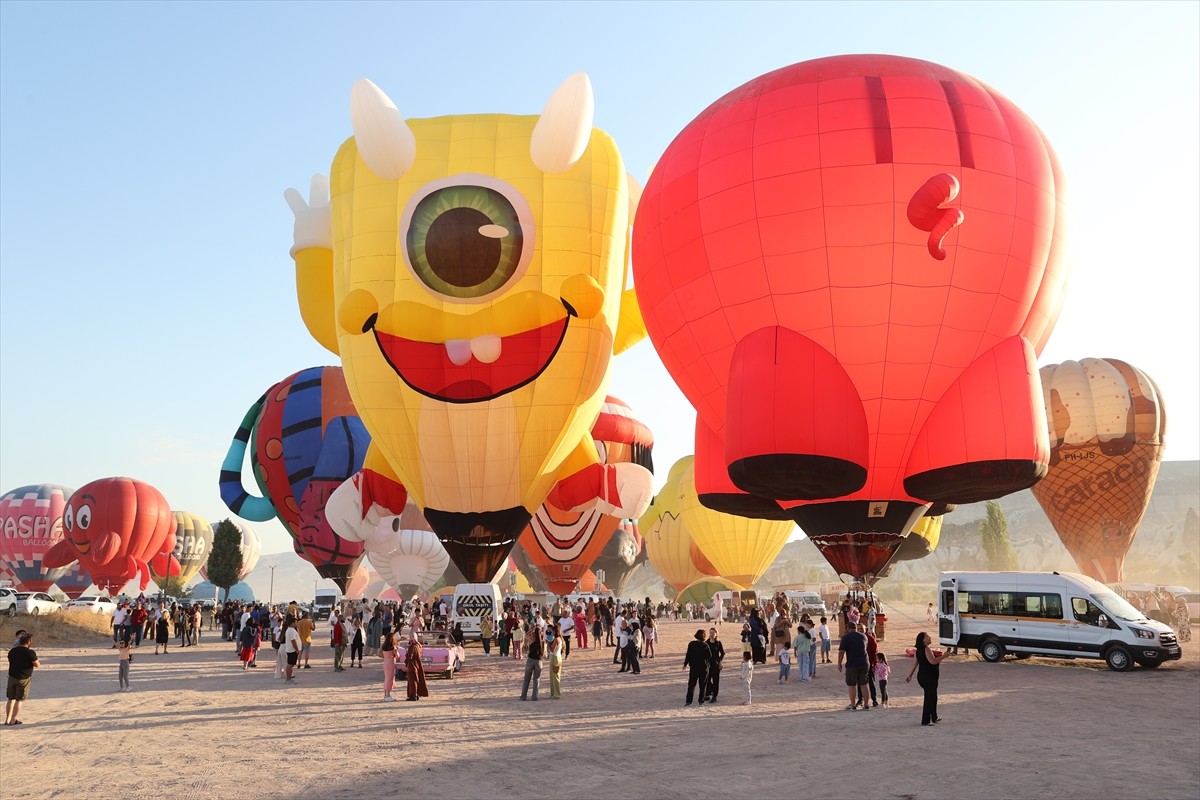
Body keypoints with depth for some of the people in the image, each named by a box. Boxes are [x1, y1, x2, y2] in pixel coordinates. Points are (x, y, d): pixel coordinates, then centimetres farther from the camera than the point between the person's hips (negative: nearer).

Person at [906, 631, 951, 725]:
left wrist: (910, 675, 19)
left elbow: (915, 664, 14)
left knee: (933, 697, 22)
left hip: (922, 677, 10)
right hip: (929, 678, -10)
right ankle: (925, 720, 2)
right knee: (929, 698, -2)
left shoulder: (919, 650, 12)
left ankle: (934, 718, 34)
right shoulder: (926, 649, -17)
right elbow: (933, 661, -25)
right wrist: (944, 656, -16)